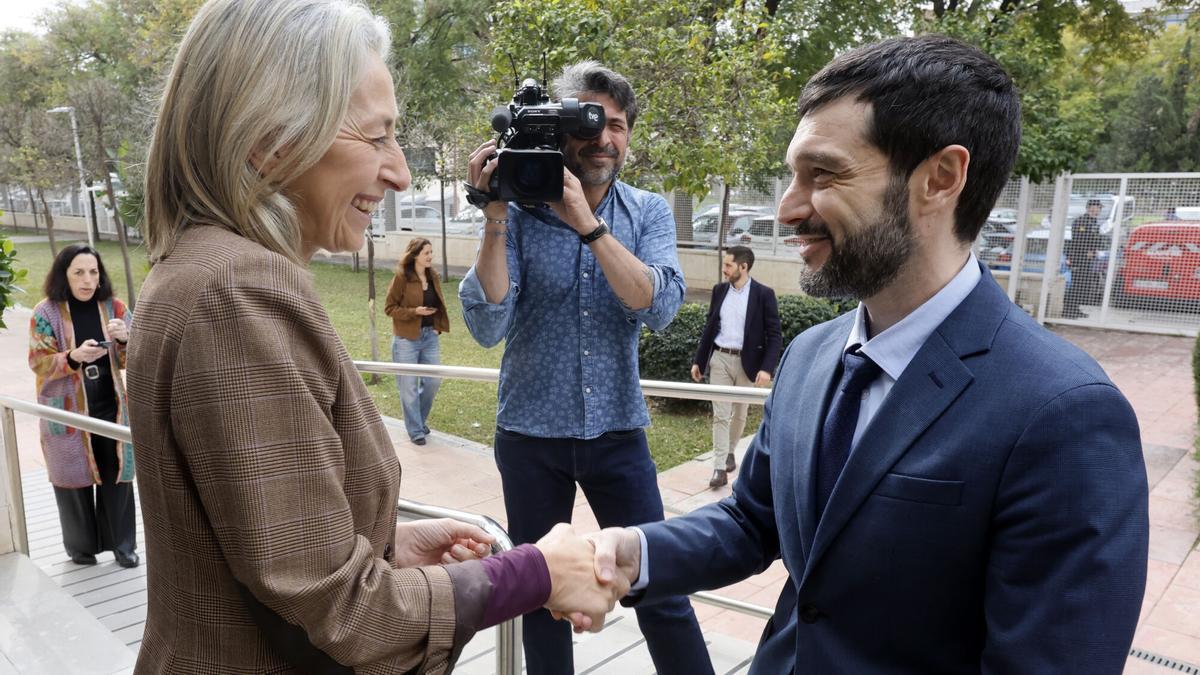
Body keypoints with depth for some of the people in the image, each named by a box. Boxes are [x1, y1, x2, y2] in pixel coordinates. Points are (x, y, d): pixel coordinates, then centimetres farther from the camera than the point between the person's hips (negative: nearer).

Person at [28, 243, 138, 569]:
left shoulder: (113, 306, 1)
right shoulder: (45, 312, -6)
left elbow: (131, 360, 3)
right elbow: (38, 363, -8)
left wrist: (125, 340, -20)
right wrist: (74, 357, -26)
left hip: (109, 407, 2)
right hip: (67, 410, -2)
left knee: (117, 476, 5)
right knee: (74, 477, 9)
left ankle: (122, 544, 19)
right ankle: (81, 547, 26)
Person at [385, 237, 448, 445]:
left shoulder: (432, 276, 5)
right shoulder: (401, 277, -12)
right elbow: (389, 308, -9)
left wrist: (438, 326, 4)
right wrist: (415, 312, -21)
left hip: (430, 336, 5)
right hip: (407, 339, -5)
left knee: (433, 381, 7)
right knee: (409, 386, 3)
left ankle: (420, 420, 30)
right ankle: (415, 430, 16)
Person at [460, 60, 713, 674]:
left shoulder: (648, 212, -1)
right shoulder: (519, 213, -6)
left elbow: (660, 307, -17)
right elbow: (488, 328, -16)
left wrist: (586, 221, -24)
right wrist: (494, 217, -22)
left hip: (617, 432, 1)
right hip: (530, 435, 0)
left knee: (662, 589, 5)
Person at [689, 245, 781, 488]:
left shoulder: (763, 294, -8)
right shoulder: (719, 290, 4)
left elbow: (774, 335, -9)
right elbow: (709, 327, 10)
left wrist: (767, 368, -19)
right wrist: (698, 360, 8)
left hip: (747, 362, -2)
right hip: (719, 359, 2)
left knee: (739, 414, 14)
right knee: (720, 415, -1)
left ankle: (730, 452, 36)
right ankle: (720, 468, 0)